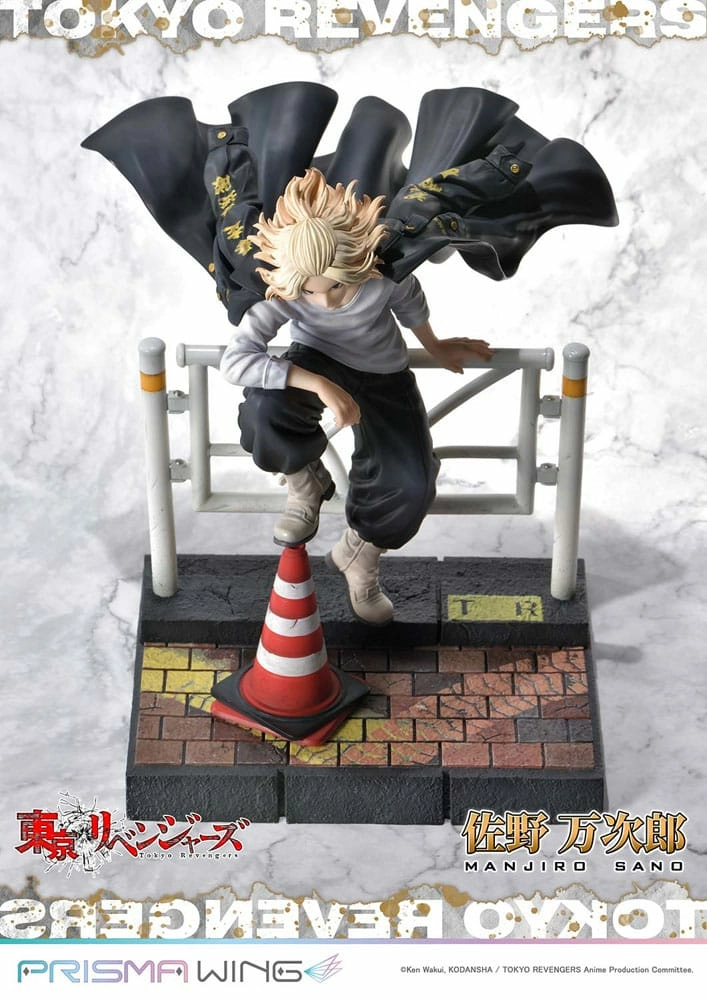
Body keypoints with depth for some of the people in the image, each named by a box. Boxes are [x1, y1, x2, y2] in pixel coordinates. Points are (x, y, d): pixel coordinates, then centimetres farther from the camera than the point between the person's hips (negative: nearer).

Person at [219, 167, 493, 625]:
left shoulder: (384, 272, -28)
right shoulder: (280, 293, -30)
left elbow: (410, 302, -4)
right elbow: (235, 359, -39)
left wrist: (435, 348, 14)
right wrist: (320, 385, -46)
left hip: (383, 378, 1)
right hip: (316, 365, -1)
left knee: (412, 487, -21)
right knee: (263, 411, -37)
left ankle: (360, 553, 13)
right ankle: (306, 482, -2)